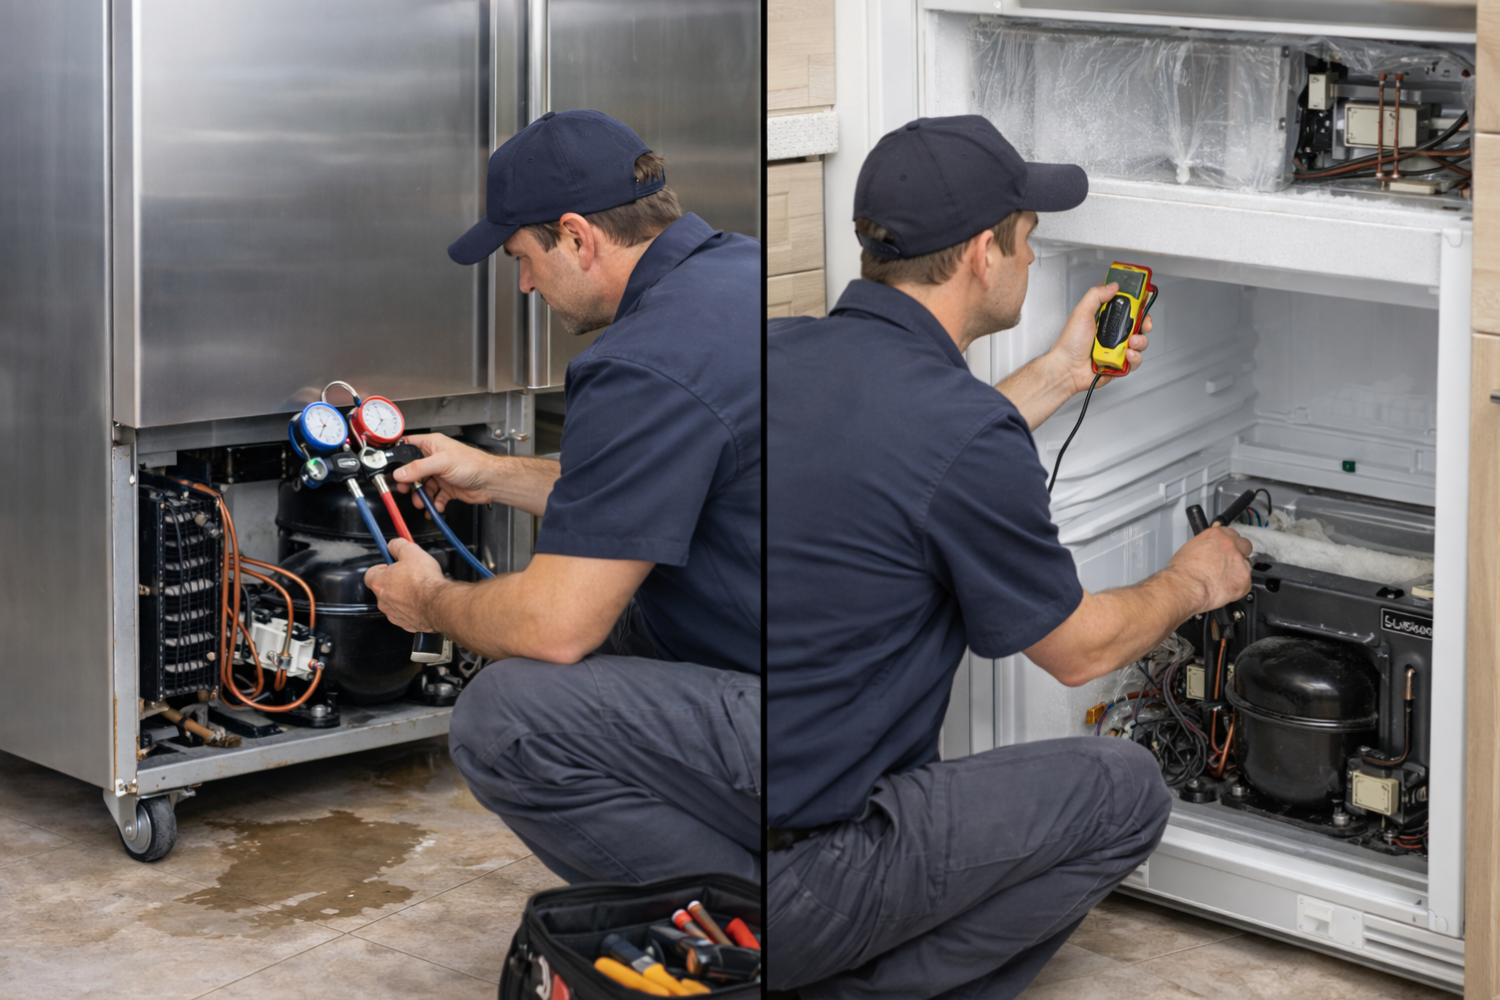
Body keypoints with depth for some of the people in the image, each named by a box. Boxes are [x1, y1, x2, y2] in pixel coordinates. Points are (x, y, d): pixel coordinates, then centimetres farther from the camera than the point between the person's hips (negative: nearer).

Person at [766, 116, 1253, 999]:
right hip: (785, 890, -8)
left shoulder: (780, 353, 5)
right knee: (1125, 793, 5)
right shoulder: (970, 434, -16)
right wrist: (1195, 583, 20)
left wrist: (1058, 378, 32)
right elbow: (1081, 649, 0)